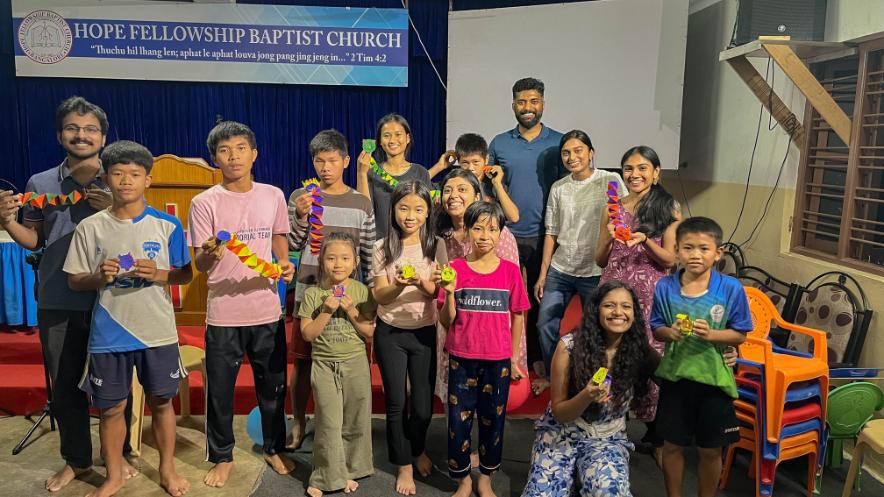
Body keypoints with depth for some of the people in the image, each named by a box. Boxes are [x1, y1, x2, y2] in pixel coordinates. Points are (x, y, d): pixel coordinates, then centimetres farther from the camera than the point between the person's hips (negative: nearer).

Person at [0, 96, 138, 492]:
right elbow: (34, 240, 12)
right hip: (57, 304, 2)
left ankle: (118, 455, 26)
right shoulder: (39, 183, 7)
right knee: (65, 386, 12)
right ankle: (76, 460, 30)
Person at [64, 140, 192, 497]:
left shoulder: (167, 225, -3)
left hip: (158, 332, 0)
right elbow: (74, 280, 3)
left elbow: (186, 274, 2)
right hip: (108, 335, 1)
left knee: (161, 401, 12)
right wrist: (100, 277, -17)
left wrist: (157, 274, -17)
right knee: (111, 408, 12)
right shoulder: (90, 227, -2)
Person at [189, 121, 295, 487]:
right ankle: (222, 457, 30)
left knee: (273, 385, 15)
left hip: (267, 309, 2)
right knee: (220, 390, 10)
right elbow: (199, 264, -8)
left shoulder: (273, 196, 2)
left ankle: (274, 449, 35)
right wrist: (209, 254, -30)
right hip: (223, 313, -2)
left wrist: (285, 264, -6)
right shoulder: (204, 203, -6)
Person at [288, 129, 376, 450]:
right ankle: (299, 423, 24)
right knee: (303, 358, 7)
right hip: (309, 291, 0)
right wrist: (301, 217, -20)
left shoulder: (361, 203, 2)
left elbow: (368, 253, 6)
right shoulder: (300, 197, 1)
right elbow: (292, 245, -3)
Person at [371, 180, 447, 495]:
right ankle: (404, 465, 27)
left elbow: (438, 292, -7)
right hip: (389, 333, 0)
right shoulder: (383, 248, -5)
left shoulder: (436, 247, -3)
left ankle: (418, 450, 38)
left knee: (423, 405, 6)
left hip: (424, 332, 1)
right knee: (396, 403, 7)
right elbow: (379, 296, -8)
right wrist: (399, 285, -28)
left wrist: (422, 282, -28)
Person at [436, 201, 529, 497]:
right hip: (462, 359, 0)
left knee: (493, 419, 12)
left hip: (498, 361, 1)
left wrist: (514, 359, 6)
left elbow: (517, 317, 5)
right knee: (459, 420, 7)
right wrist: (450, 293, -21)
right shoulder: (455, 269, -5)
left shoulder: (510, 271, -3)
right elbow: (446, 322, -4)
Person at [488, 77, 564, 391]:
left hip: (544, 237, -1)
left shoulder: (558, 143, 2)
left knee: (540, 301, 8)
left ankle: (539, 364, 20)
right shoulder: (499, 144, 5)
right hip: (507, 235, 1)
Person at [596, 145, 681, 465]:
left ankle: (656, 436, 15)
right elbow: (600, 261, 11)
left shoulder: (669, 208, 3)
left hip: (651, 295, -2)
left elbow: (670, 260, -1)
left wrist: (645, 240, -17)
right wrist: (609, 238, -8)